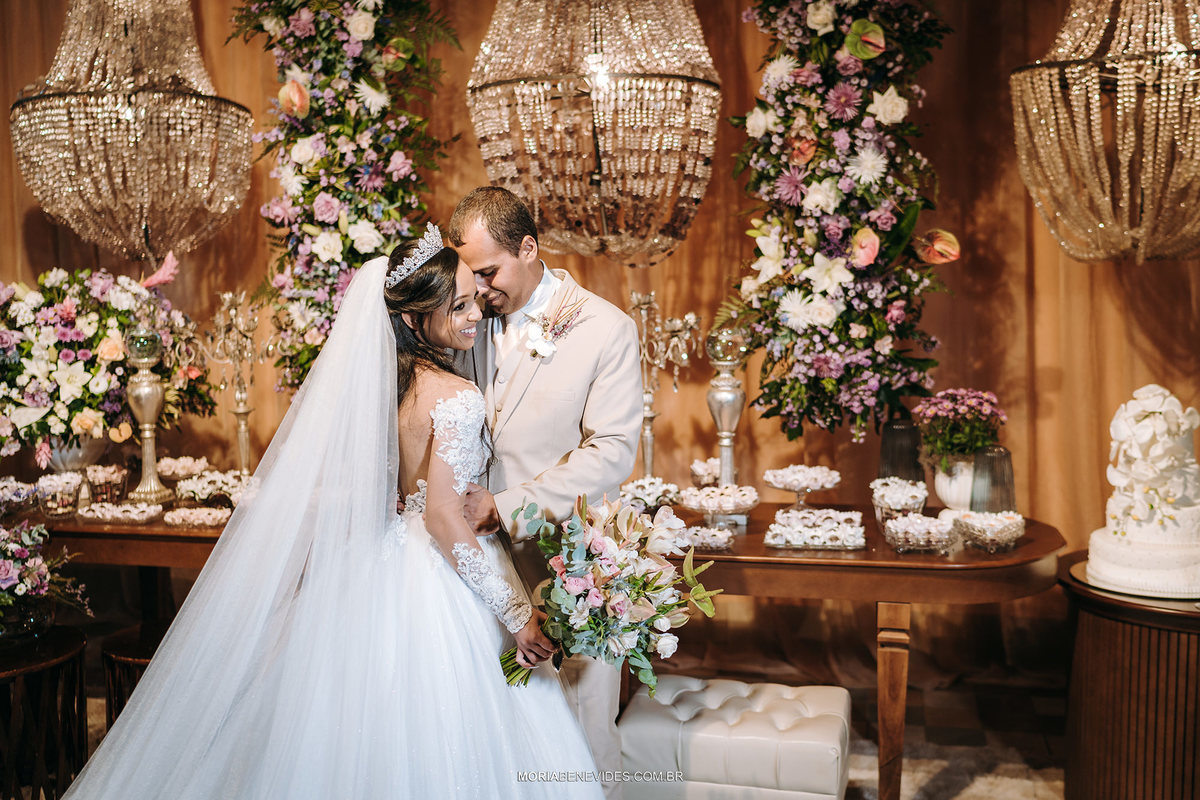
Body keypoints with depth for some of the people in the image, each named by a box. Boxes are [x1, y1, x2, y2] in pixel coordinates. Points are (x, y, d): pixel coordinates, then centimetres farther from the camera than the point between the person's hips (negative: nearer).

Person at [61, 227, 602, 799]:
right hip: (438, 585, -8)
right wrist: (517, 615, -16)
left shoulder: (378, 379, 2)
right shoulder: (457, 399, -21)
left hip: (375, 574, 8)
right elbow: (443, 518, -22)